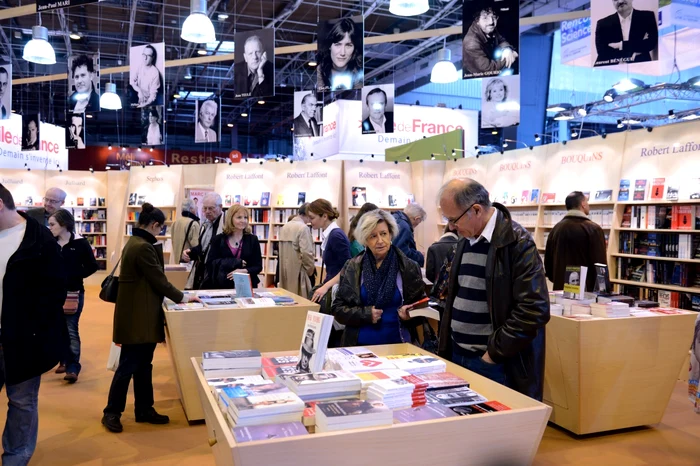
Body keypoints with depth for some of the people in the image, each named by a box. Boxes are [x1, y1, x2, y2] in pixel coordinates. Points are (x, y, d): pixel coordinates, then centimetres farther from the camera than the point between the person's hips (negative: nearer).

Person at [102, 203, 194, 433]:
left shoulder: (134, 242, 12)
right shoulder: (143, 247, -21)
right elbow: (158, 280, -17)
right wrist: (182, 297, -6)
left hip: (138, 312, 10)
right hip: (138, 315, -10)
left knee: (142, 365, 15)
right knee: (128, 365, 1)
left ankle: (144, 410, 23)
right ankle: (111, 412, 14)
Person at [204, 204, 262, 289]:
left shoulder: (252, 239, 5)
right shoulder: (218, 239, 4)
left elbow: (258, 266, 2)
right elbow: (210, 263, -5)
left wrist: (243, 271, -17)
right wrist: (235, 262, -13)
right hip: (222, 286, 0)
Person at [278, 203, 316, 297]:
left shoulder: (285, 227, 9)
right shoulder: (303, 228, -14)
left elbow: (282, 250, 12)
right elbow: (307, 253, -19)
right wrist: (311, 270, -3)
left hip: (285, 271, 8)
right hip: (298, 272, -8)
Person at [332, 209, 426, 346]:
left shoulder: (409, 267, 3)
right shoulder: (352, 267, 4)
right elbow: (338, 309, 4)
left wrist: (409, 314, -12)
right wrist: (366, 314, -11)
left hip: (398, 343, 1)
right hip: (360, 344, 0)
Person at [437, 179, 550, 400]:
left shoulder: (517, 242, -14)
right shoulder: (465, 240, 10)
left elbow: (535, 309, -19)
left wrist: (494, 352, -15)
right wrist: (445, 349, 11)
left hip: (495, 364, -7)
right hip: (457, 356, 7)